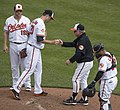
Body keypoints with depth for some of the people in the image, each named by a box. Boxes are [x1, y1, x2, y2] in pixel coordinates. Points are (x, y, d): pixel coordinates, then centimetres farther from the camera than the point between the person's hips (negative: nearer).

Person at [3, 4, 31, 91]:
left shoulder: (26, 20, 0)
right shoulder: (9, 20, 5)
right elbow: (6, 33, 11)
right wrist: (5, 45, 4)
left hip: (24, 45, -2)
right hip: (13, 45, 2)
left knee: (25, 66, -3)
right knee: (14, 66, 7)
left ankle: (28, 85, 5)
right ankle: (15, 85, 17)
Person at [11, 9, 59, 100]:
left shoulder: (35, 21, 13)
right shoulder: (41, 24, -17)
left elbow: (29, 34, 16)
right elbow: (40, 40, -23)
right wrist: (52, 42, -16)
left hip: (36, 49, 11)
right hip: (34, 49, -11)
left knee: (38, 69, 16)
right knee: (29, 69, -10)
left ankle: (38, 91, 22)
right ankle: (16, 89, -11)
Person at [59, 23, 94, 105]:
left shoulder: (83, 40, -22)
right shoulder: (81, 38, 11)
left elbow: (79, 53, -27)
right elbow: (72, 44, 15)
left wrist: (71, 60, -23)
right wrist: (63, 43, 0)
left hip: (85, 63, -11)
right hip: (87, 62, 11)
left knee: (76, 79, -5)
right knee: (83, 80, 16)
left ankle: (73, 99, 0)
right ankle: (84, 99, 21)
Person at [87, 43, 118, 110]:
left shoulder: (103, 59, -20)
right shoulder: (110, 55, 9)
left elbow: (101, 72, -27)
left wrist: (94, 82, -30)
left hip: (107, 81, -10)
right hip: (114, 79, 10)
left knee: (103, 99, -4)